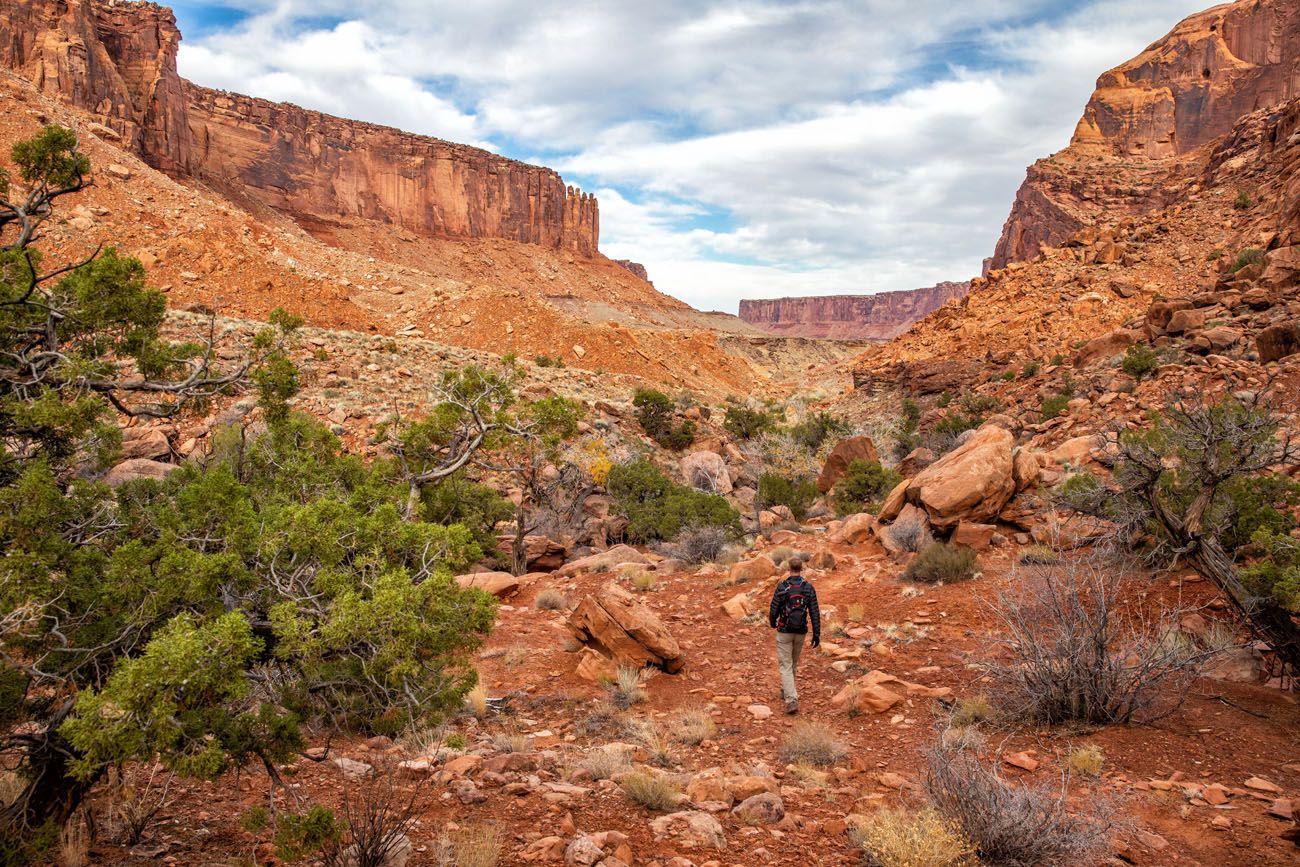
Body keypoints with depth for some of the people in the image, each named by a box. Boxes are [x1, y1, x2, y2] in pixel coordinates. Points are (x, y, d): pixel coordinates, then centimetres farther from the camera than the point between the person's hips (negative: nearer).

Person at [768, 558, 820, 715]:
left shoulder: (782, 587, -11)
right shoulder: (809, 588, -3)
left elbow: (774, 609, -8)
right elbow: (815, 613, -4)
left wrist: (772, 623, 13)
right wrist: (817, 634, 1)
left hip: (784, 632, -3)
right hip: (801, 632, 3)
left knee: (785, 666, -1)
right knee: (793, 663, 24)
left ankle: (791, 700, -15)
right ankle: (786, 691, 40)